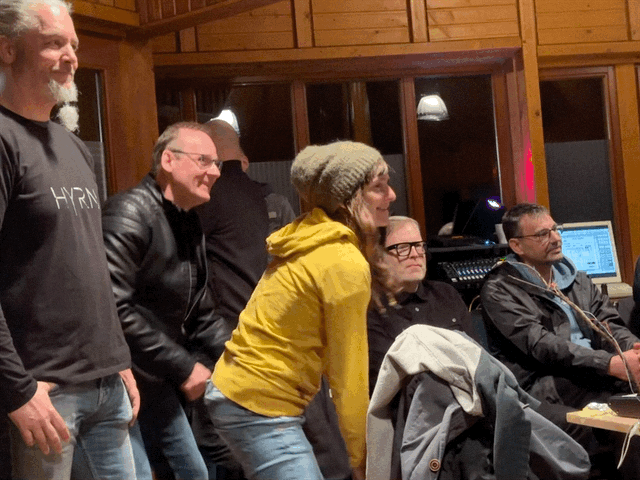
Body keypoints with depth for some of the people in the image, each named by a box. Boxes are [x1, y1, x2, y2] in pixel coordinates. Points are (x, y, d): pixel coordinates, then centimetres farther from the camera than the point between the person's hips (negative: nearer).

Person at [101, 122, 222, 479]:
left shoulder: (189, 222, 12)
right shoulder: (130, 214, -18)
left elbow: (200, 317, 17)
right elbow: (114, 309, -28)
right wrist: (183, 367, -23)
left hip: (154, 380, 10)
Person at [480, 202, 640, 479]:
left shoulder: (577, 279, 23)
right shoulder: (500, 290, 0)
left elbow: (609, 326, 13)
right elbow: (541, 346, -12)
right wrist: (612, 364, -23)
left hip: (595, 376, 6)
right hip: (543, 385, -6)